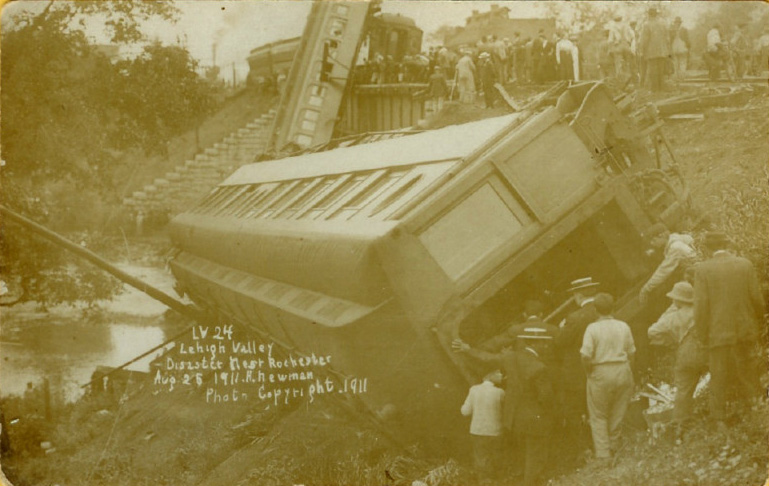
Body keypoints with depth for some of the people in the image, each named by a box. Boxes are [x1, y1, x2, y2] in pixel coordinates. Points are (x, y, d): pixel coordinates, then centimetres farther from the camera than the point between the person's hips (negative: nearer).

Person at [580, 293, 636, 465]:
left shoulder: (593, 328, -11)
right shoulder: (623, 327, 0)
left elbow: (586, 356, -17)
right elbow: (631, 353, 4)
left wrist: (589, 373, 0)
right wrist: (628, 373, 16)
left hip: (601, 373, -3)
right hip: (622, 372, 3)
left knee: (599, 417, 9)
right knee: (617, 415, 17)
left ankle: (603, 456, 4)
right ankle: (614, 449, 31)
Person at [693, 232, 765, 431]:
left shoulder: (702, 269, -8)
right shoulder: (745, 264, -1)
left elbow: (701, 305, -9)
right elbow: (756, 298, 1)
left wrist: (702, 335, 0)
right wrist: (758, 325, 16)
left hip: (718, 333, -2)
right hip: (746, 331, 2)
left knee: (718, 379, 8)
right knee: (749, 376, 14)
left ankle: (720, 421, 11)